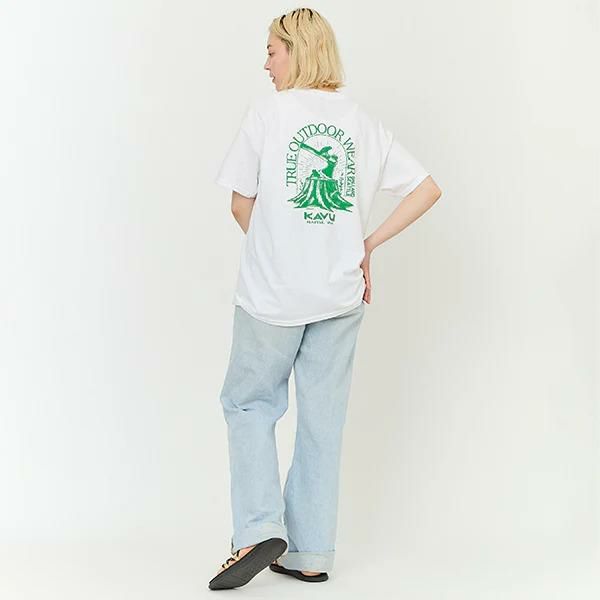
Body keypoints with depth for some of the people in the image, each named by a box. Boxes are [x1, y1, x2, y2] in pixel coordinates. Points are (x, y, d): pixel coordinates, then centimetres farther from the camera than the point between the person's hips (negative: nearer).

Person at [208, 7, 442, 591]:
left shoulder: (268, 110, -5)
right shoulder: (362, 121, 6)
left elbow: (241, 204, -2)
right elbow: (428, 189, 6)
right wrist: (367, 244, 6)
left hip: (272, 292, -3)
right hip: (340, 294, 4)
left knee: (249, 402, 14)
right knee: (323, 418, 10)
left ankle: (259, 530, 1)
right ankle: (310, 554, 17)